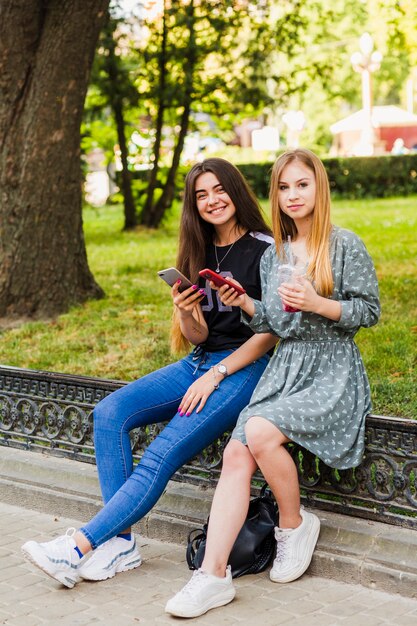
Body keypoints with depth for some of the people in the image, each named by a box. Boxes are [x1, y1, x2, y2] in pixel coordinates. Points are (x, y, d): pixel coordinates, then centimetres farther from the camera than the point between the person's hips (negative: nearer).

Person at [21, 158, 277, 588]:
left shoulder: (265, 250, -6)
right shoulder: (199, 254, 13)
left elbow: (272, 331, -9)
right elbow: (199, 337, 9)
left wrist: (215, 376, -14)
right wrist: (186, 314, -15)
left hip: (245, 369, -7)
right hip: (200, 362, 7)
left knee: (161, 456, -23)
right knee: (110, 412, -16)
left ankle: (80, 546, -19)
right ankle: (120, 543, -17)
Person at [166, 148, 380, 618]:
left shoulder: (345, 246, -3)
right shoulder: (273, 254, 14)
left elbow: (369, 311, -4)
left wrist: (318, 304, -17)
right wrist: (244, 305, -3)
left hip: (333, 372, -5)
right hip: (284, 366, 6)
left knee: (261, 432, -30)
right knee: (235, 454, -16)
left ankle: (295, 524, -3)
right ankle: (213, 576, -16)